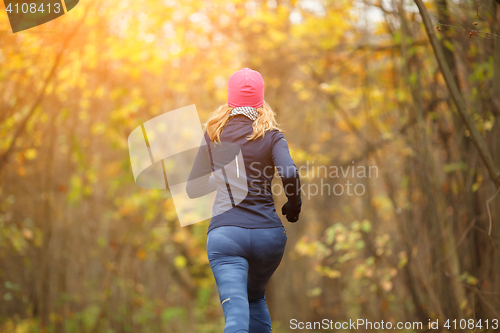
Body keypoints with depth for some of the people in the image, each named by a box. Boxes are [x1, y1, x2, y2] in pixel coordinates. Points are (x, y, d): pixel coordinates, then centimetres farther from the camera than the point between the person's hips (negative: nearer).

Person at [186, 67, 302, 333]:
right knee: (256, 297, 27)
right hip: (268, 231, 1)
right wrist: (294, 206, 5)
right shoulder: (271, 135, 5)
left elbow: (192, 189, 16)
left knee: (236, 311, -12)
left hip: (225, 232, -1)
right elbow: (290, 174, -13)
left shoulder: (213, 135, 11)